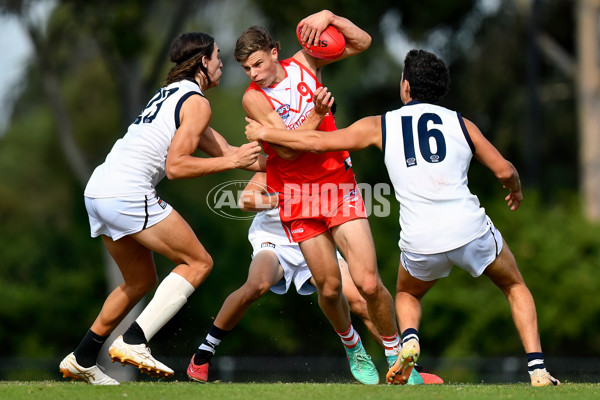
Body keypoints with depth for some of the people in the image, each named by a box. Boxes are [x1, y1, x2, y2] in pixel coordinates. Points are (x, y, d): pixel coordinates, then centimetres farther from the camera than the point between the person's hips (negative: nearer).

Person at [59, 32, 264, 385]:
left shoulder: (172, 93, 24)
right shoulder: (197, 102, -5)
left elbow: (222, 150, 25)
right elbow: (176, 166, -13)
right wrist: (233, 161, -9)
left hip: (99, 190, 9)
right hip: (129, 193, -9)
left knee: (142, 281, 22)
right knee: (198, 263, -2)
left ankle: (81, 359, 23)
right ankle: (134, 343, -11)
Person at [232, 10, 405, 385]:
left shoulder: (304, 62, 2)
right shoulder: (254, 97, -8)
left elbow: (362, 42, -1)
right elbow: (288, 149, -16)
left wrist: (328, 16, -15)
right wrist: (317, 112, -25)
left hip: (337, 183, 1)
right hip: (297, 195, -1)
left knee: (368, 284, -9)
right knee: (330, 288, 1)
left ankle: (395, 354, 9)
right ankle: (352, 346, 29)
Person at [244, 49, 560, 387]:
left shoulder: (381, 126, 9)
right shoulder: (461, 123, 10)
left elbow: (318, 142, 11)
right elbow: (504, 170, 11)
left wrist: (265, 133, 25)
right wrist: (516, 189, 35)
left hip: (420, 242, 0)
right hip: (471, 229, 0)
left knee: (407, 295, 32)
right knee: (516, 287, 24)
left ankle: (410, 339, 0)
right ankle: (537, 369, 8)